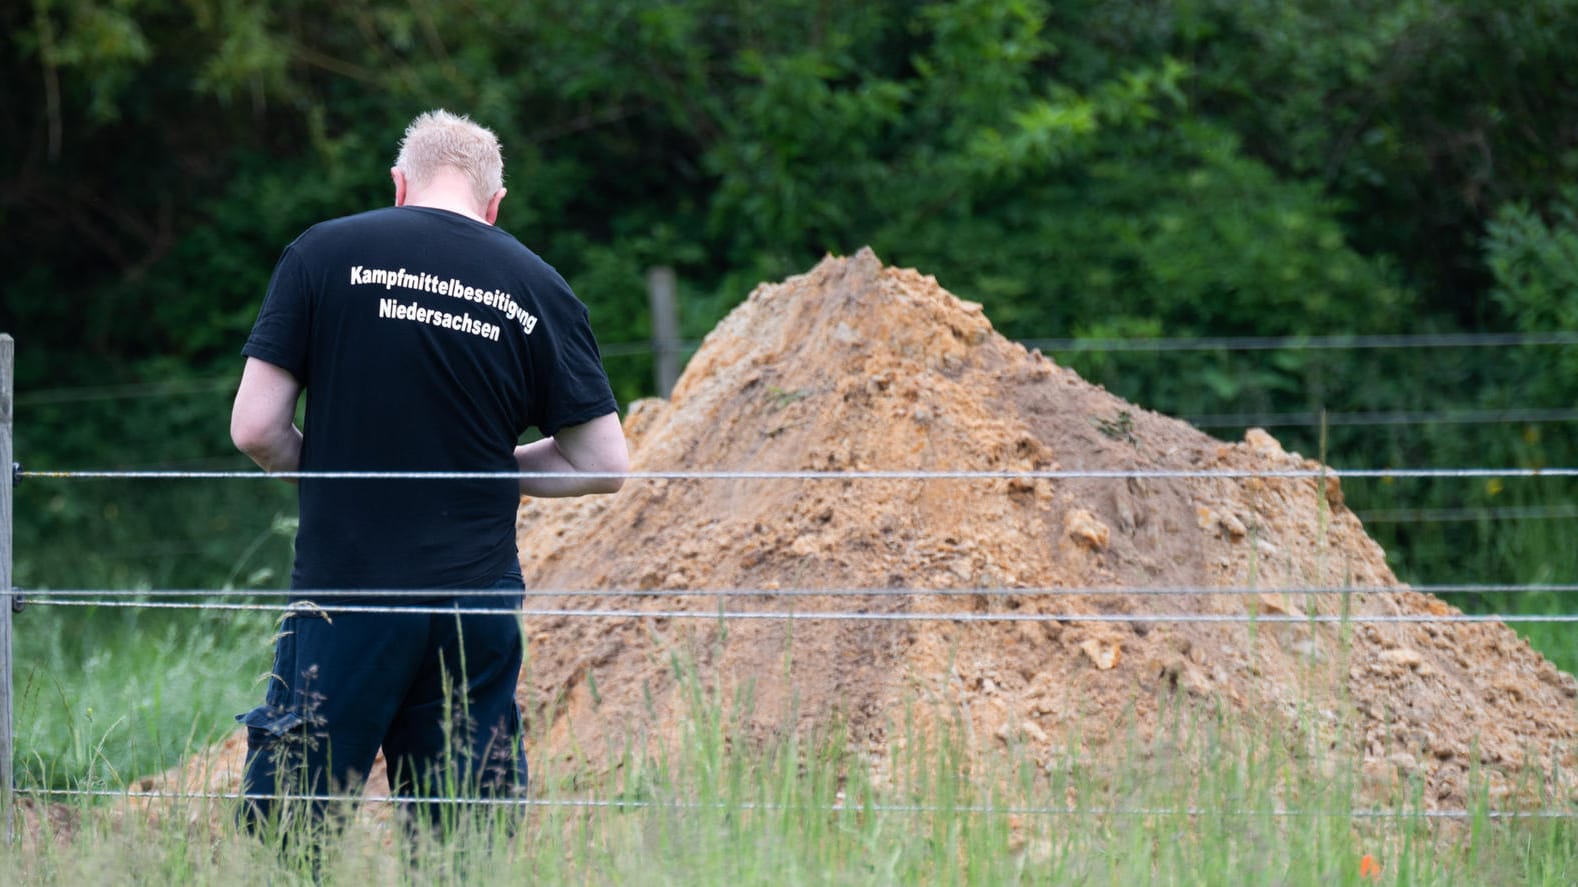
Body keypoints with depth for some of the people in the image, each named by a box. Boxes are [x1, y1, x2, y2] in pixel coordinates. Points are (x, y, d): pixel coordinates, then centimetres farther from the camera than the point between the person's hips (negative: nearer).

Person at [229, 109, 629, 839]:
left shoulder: (324, 254, -1)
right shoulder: (537, 289, 4)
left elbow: (255, 429, -4)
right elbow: (603, 465, 5)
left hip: (345, 591, -2)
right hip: (476, 602, 2)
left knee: (284, 830, 1)